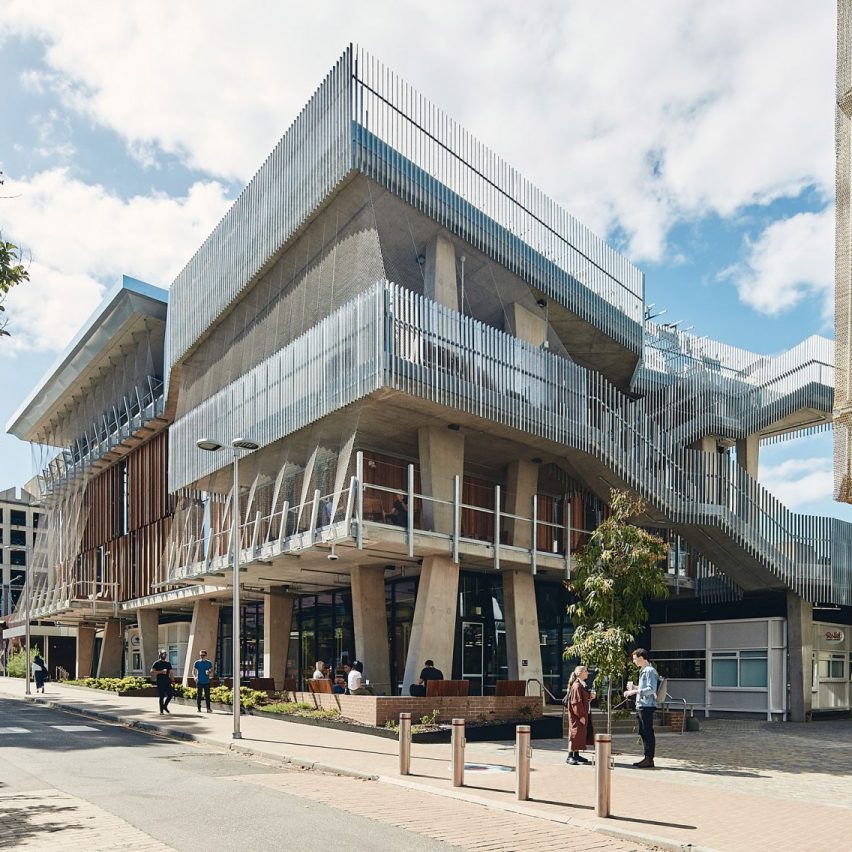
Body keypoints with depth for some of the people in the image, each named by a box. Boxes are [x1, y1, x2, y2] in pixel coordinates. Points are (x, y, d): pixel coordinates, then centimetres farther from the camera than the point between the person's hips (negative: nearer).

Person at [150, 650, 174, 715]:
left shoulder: (168, 663, 16)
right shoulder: (157, 663, 0)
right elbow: (152, 672, -9)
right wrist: (161, 672, -19)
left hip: (167, 682, 5)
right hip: (160, 682, -4)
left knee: (170, 695, -3)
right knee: (161, 697, -3)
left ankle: (165, 706, 20)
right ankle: (161, 710, 6)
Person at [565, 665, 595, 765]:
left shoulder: (583, 685, 14)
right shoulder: (577, 686, -17)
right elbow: (576, 702, -21)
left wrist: (591, 696, 6)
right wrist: (581, 716, -21)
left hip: (584, 714, 10)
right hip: (577, 716, -10)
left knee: (581, 734, 13)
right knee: (575, 733, -8)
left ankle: (576, 754, 22)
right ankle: (570, 756, -5)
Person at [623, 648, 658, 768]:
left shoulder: (650, 671, -12)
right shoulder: (642, 671, 18)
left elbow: (651, 689, -20)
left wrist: (635, 691, -21)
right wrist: (634, 687, 15)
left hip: (647, 706, -10)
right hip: (640, 706, 10)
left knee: (648, 733, -5)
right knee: (643, 733, 13)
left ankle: (650, 759, -2)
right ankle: (647, 757, 20)